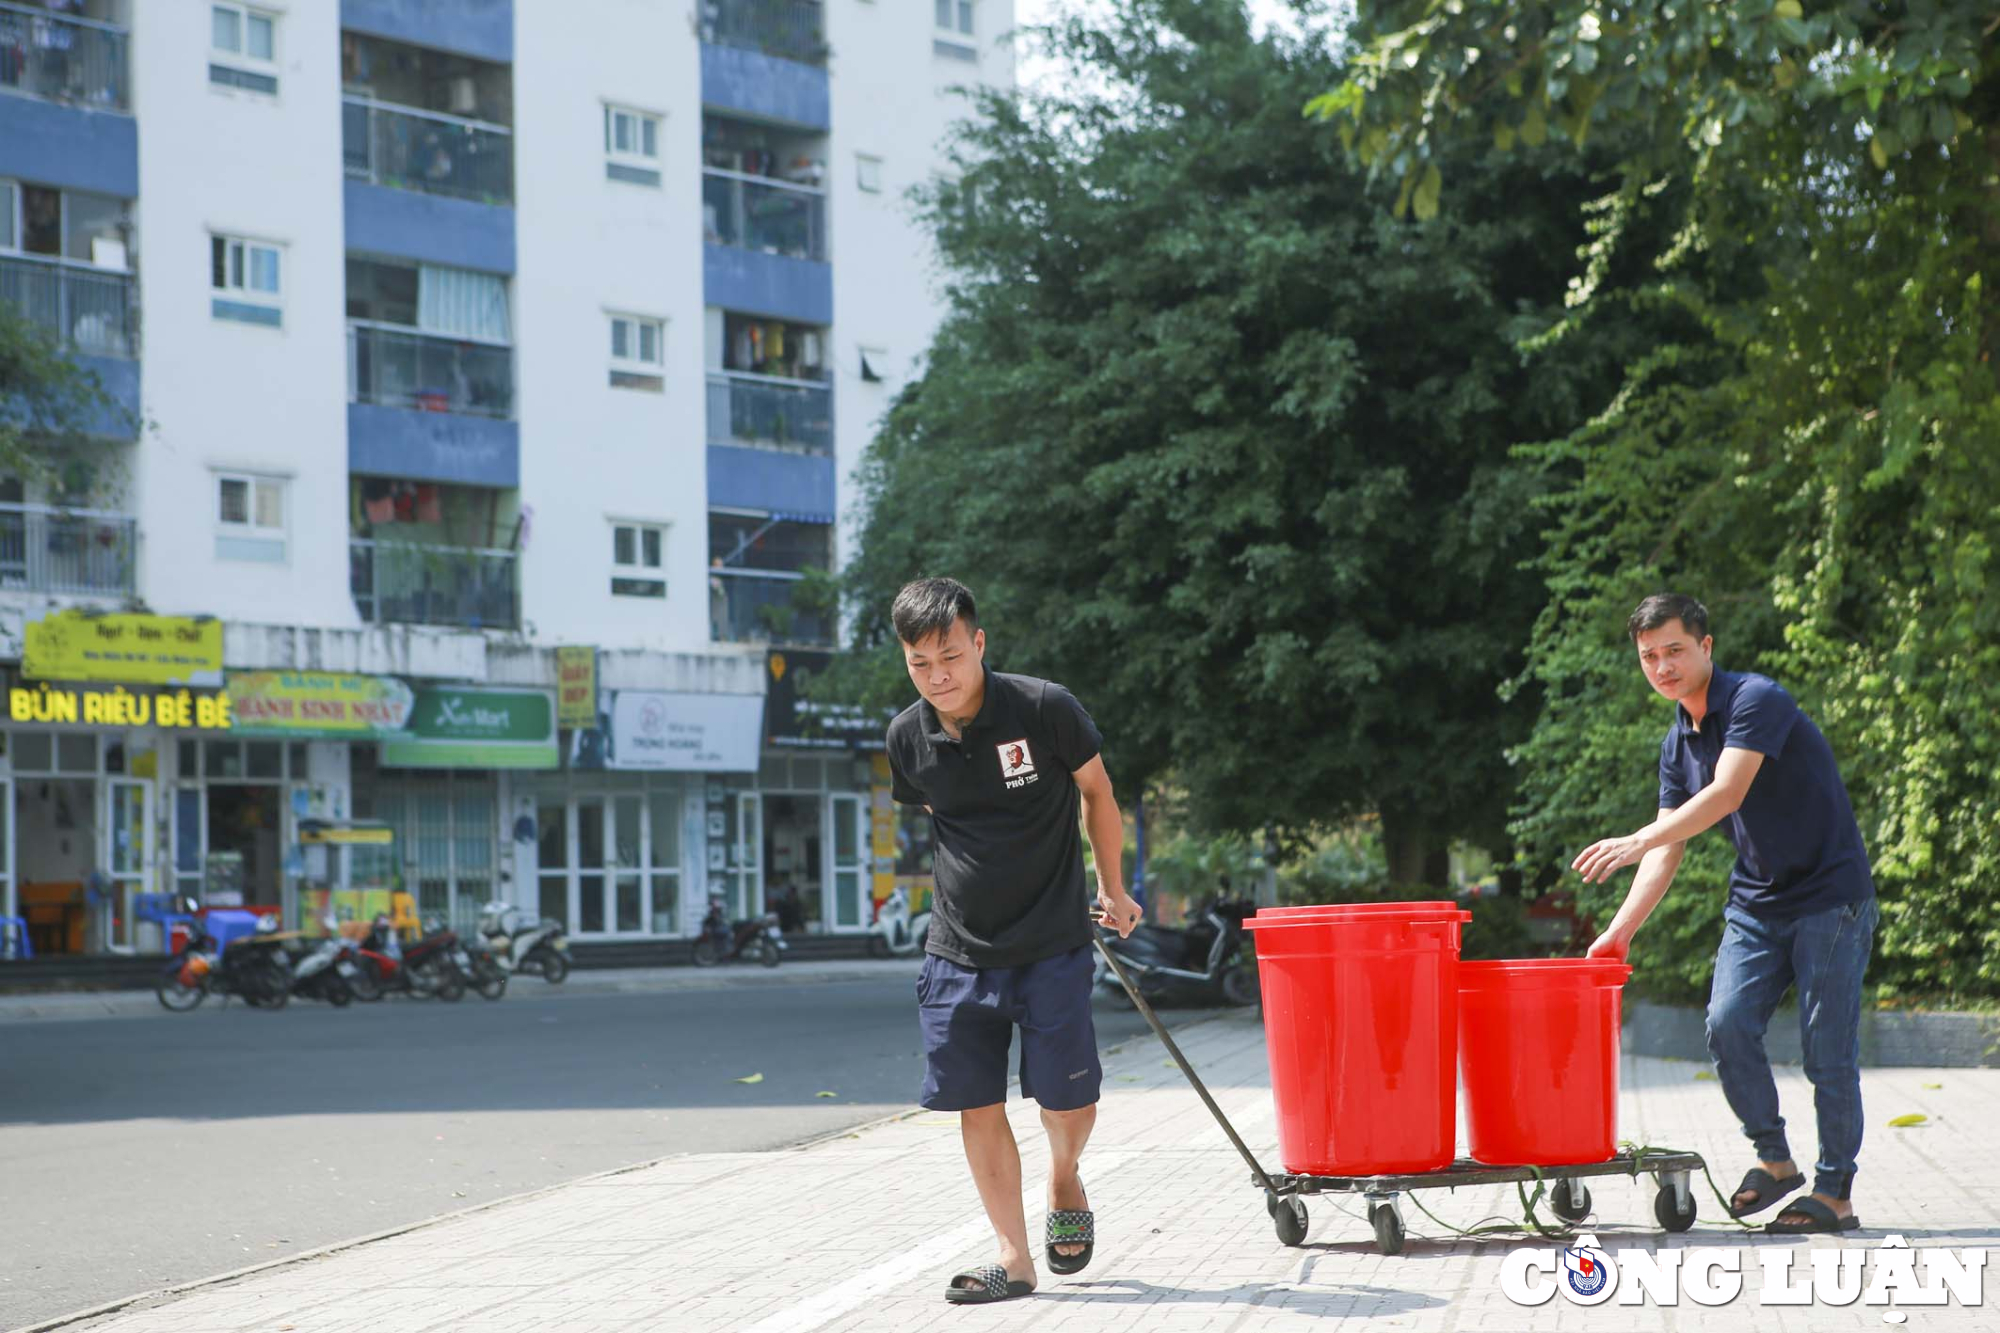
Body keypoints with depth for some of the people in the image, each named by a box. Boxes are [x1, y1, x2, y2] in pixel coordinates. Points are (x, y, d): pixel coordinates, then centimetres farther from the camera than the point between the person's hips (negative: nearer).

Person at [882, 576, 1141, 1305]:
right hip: (958, 952, 3)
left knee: (1069, 1102, -2)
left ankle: (1064, 1180, 31)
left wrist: (1112, 890, 11)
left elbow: (1095, 790, 3)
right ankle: (1014, 1258, 12)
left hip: (1053, 946, -3)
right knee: (977, 1105, 1)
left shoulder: (1044, 709, -13)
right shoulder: (908, 738, -3)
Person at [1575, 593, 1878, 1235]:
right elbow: (1668, 851, 10)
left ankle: (1835, 1192, 4)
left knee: (1827, 1045, -6)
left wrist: (1637, 841, -36)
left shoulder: (1756, 701, -15)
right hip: (1756, 902, 7)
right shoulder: (1677, 744, 8)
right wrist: (1620, 931, 1)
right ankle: (1774, 1158, 7)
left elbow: (1727, 794, -28)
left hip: (1830, 895, -7)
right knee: (1728, 1024, -9)